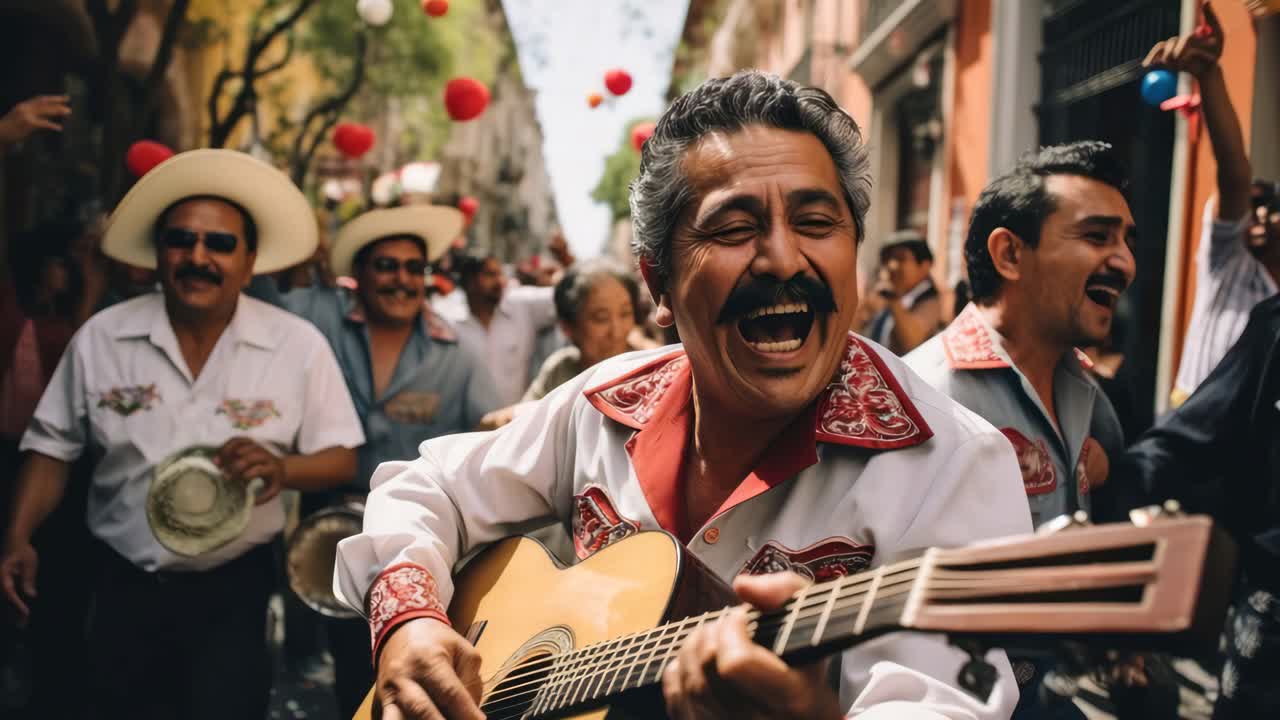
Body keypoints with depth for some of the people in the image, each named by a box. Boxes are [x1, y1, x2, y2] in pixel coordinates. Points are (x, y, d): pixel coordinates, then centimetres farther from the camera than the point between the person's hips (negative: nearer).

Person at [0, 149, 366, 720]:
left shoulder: (300, 346, -8)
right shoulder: (100, 337, -4)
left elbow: (341, 457, -4)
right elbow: (53, 446, 4)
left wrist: (283, 468, -24)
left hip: (235, 589, -2)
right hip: (123, 586, 2)